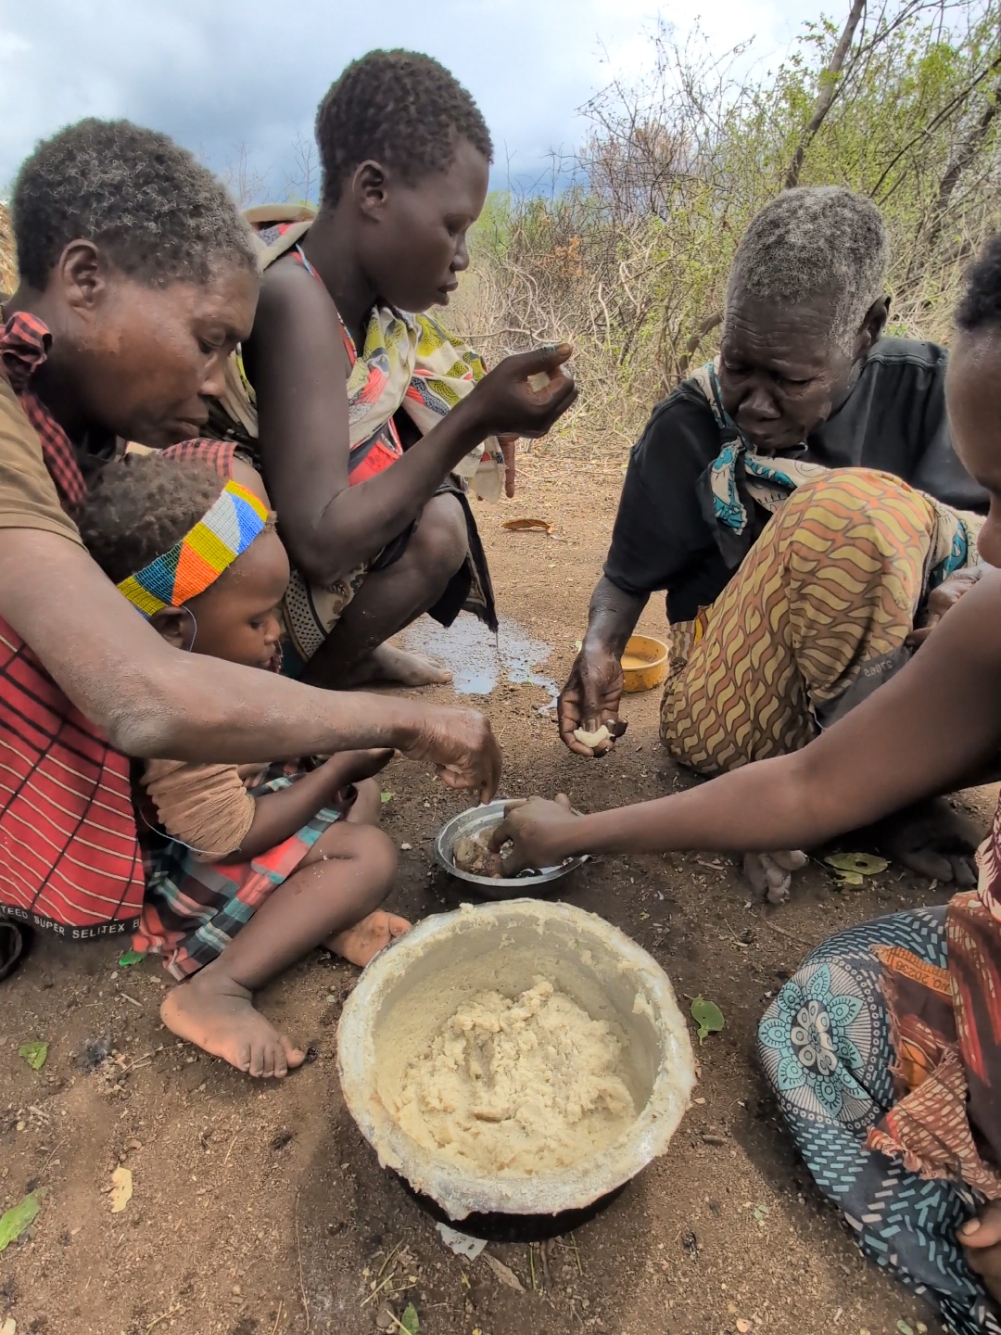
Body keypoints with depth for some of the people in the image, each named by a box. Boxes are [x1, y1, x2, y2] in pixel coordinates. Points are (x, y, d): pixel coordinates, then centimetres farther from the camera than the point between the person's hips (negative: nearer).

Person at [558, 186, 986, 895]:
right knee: (852, 509, -28)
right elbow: (629, 577, 1)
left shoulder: (922, 389, -1)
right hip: (729, 713, -3)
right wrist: (600, 648, -18)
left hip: (891, 684, 4)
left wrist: (979, 580, -31)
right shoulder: (690, 426, -6)